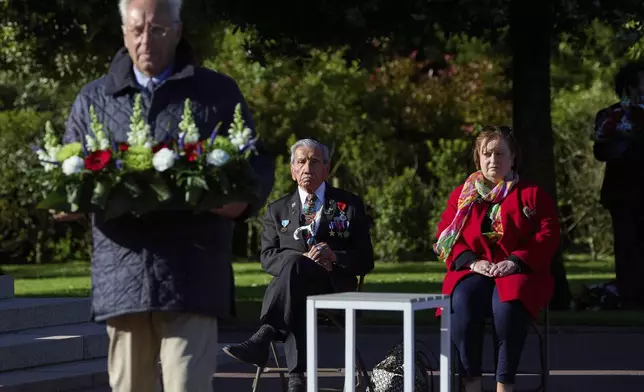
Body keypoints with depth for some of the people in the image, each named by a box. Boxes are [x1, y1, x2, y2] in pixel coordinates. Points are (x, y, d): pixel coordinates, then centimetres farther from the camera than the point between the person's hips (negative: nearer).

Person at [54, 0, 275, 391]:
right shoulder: (94, 99, 16)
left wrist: (243, 199, -11)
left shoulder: (218, 94, 11)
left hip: (191, 280, -3)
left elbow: (259, 164, 12)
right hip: (121, 279, 3)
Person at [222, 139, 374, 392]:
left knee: (293, 264, -36)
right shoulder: (278, 210, 21)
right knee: (295, 300, -39)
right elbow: (267, 257, 8)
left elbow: (365, 261, 9)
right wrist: (303, 260, -13)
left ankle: (263, 338, -52)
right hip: (294, 287, 2)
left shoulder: (350, 205, 15)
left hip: (334, 289, -2)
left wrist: (334, 257, -13)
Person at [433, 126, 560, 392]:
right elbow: (446, 237, 9)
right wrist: (472, 261, -10)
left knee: (507, 305, -37)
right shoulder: (462, 195, 17)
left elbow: (548, 236, 1)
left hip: (519, 272, -2)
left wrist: (516, 261, -15)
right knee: (462, 302, -34)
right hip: (473, 272, 2)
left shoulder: (532, 194, 12)